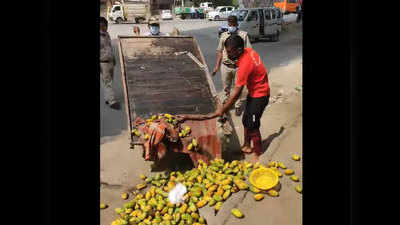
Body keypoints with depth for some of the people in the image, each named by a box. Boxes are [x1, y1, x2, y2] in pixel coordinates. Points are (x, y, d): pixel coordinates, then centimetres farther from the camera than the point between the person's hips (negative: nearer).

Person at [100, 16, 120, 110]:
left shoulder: (106, 34, 8)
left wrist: (113, 59, 20)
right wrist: (98, 65, -20)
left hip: (110, 62, 7)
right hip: (102, 64, -7)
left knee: (109, 82, 14)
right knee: (107, 83, -5)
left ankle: (107, 99, 27)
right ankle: (112, 102, -1)